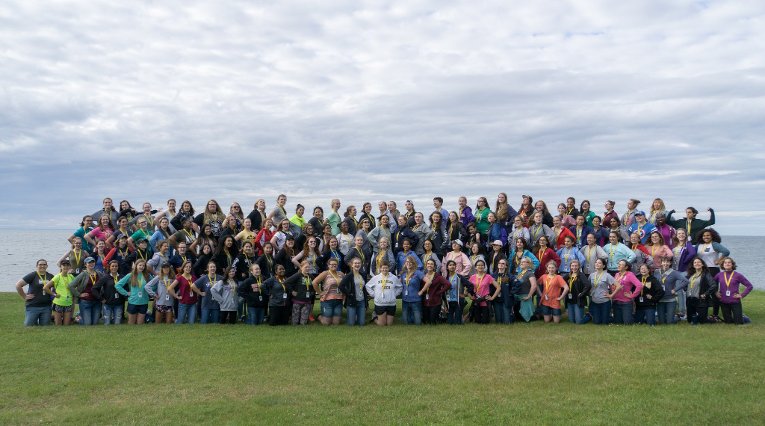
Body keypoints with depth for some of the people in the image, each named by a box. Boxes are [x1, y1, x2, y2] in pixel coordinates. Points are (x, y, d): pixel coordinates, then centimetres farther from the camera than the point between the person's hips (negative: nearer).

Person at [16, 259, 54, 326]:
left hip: (46, 307, 3)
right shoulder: (32, 275, -5)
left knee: (45, 326, 6)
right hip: (32, 307, -3)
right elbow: (18, 285, -8)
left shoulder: (50, 276, 8)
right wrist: (24, 296, -7)